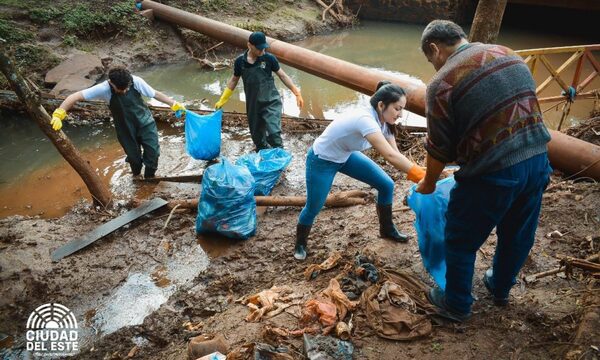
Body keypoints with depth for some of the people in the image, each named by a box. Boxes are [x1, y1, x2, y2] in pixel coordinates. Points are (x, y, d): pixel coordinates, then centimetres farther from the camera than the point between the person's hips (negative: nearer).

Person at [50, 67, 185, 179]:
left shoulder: (136, 81, -23)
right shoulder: (103, 89, -25)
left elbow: (155, 94, -10)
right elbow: (75, 97, -25)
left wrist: (174, 104, -10)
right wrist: (58, 114, -35)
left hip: (145, 122, 0)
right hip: (125, 127, 0)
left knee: (153, 152, -1)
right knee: (133, 155, 14)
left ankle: (149, 178, 27)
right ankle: (136, 174, 49)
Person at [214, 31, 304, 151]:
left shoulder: (269, 58, -10)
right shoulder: (240, 61, -5)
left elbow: (283, 76, -1)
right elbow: (234, 80, 10)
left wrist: (297, 93, -3)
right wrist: (222, 100, 12)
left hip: (271, 103, -3)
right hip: (253, 105, 3)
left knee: (274, 134, -15)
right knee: (257, 136, 15)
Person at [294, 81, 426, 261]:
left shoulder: (383, 121, -11)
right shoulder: (366, 120, -38)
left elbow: (395, 154, -10)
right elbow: (390, 156, -47)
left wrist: (420, 176, -22)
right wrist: (423, 177, -46)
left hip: (346, 155, 8)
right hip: (321, 160, -8)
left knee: (386, 185, 3)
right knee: (313, 208, 1)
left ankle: (387, 229, 24)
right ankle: (300, 244, 30)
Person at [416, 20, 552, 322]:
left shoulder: (442, 82, -11)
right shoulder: (508, 54, 10)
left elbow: (440, 148, -7)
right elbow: (526, 104, 15)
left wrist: (428, 183, 10)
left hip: (493, 172, -7)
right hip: (537, 160, 8)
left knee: (461, 241, 14)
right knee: (518, 235, 25)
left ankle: (457, 305, 32)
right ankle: (500, 288, 49)